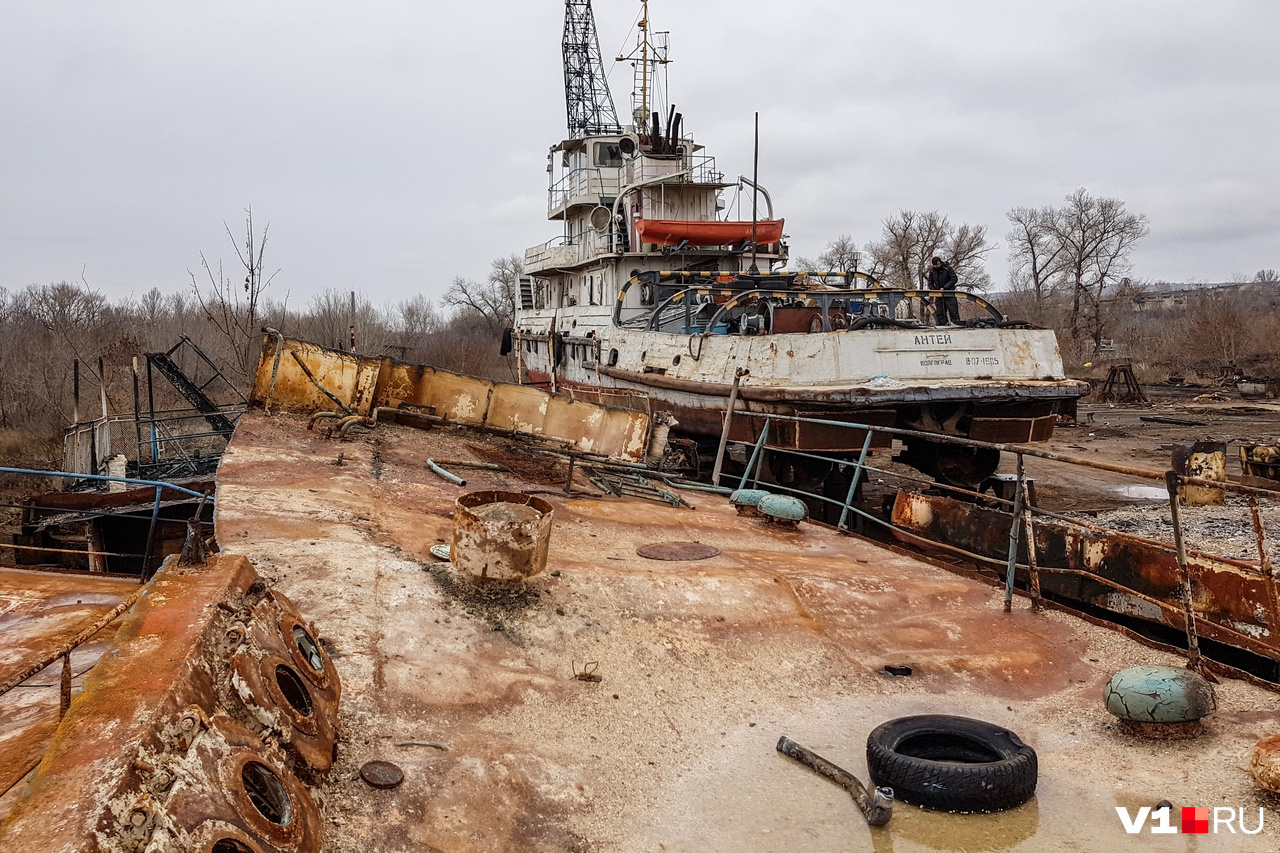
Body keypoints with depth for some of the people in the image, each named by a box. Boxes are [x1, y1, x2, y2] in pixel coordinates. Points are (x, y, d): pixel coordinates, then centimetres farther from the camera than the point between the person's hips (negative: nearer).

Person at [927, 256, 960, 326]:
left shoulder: (947, 269, -8)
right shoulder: (932, 271, 6)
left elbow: (954, 279, -12)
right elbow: (930, 283, 15)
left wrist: (944, 287, -19)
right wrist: (934, 290, -4)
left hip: (949, 294, -5)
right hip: (939, 295, 5)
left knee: (953, 312, -8)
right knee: (940, 313, 3)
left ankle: (957, 325, -8)